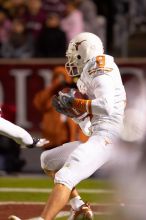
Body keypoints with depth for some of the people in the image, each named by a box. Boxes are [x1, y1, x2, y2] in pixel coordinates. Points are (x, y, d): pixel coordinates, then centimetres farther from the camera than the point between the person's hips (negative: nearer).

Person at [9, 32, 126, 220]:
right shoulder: (87, 79, 25)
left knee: (65, 177, -26)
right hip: (97, 137, 10)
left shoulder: (98, 66, -3)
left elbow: (106, 106, -21)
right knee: (48, 160, 22)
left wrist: (73, 102, -10)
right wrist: (69, 110, 13)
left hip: (106, 135, -10)